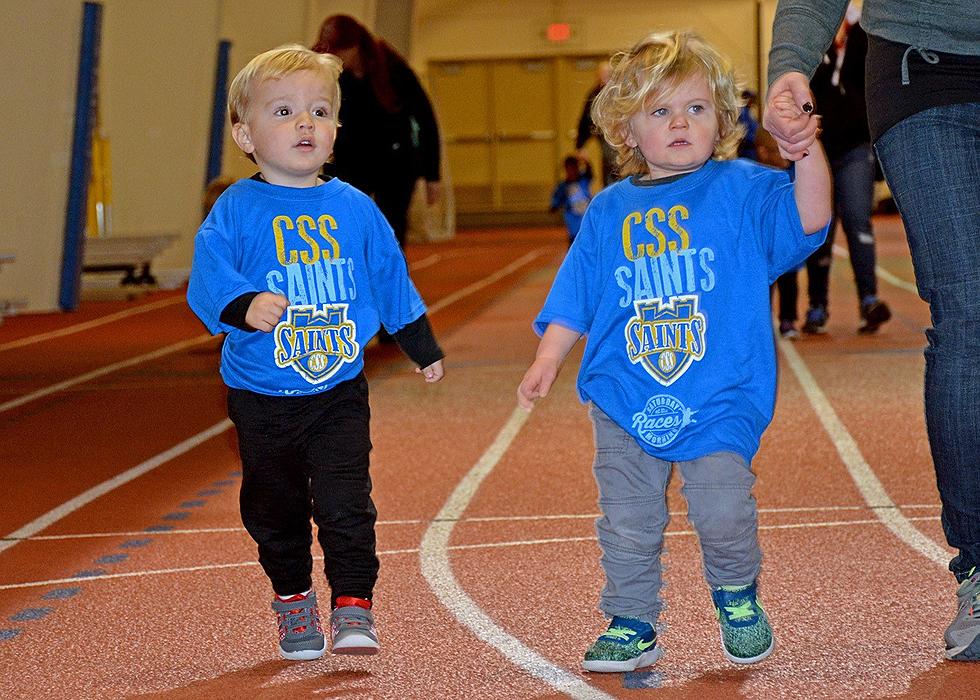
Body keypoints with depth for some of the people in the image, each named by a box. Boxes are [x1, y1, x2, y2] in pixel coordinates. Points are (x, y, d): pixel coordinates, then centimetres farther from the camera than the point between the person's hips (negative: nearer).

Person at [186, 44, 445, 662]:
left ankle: (354, 608, 3)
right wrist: (244, 305, -39)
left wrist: (424, 348, 20)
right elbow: (209, 278, -19)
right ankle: (294, 601, 31)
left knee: (346, 504, -8)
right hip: (262, 396, -1)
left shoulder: (355, 210, 2)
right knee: (276, 509, 12)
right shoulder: (236, 211, -7)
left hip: (340, 392, 1)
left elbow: (391, 282, 13)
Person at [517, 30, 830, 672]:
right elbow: (576, 298, 13)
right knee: (627, 523, 5)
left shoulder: (743, 190, -1)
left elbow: (808, 218, -17)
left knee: (724, 510, -11)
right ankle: (631, 624, 23)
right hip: (626, 402, 3)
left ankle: (738, 597, 18)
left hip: (719, 400, -3)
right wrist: (547, 362, 3)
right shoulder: (609, 211, 7)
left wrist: (807, 149, -31)